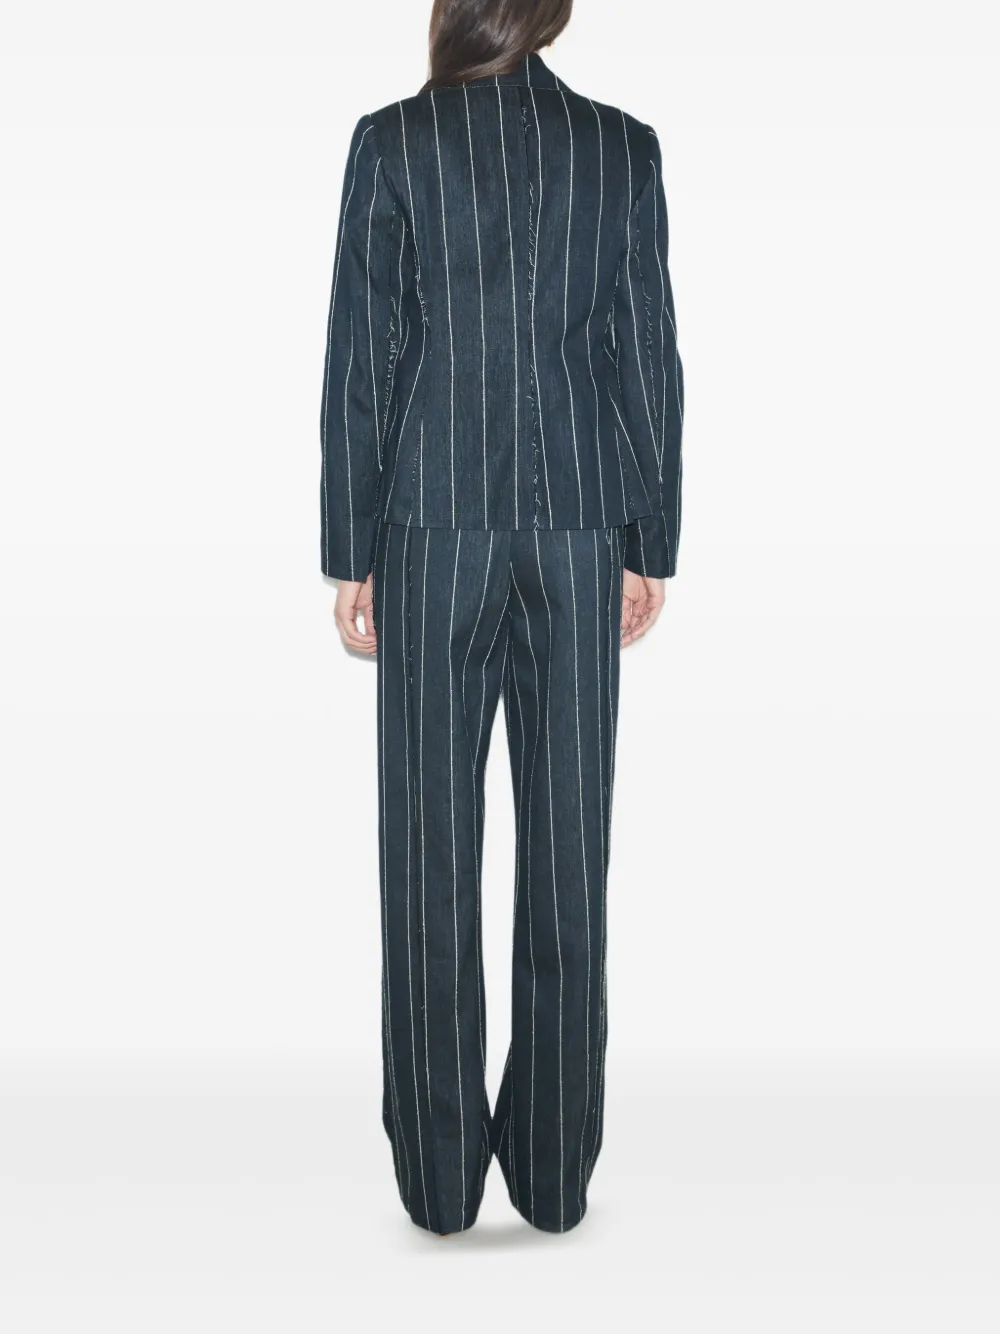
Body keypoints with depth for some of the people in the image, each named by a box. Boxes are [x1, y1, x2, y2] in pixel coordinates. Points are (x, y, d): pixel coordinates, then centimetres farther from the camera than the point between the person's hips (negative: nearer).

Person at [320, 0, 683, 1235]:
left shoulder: (393, 141, -1)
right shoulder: (624, 146, 5)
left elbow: (361, 358, -4)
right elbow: (647, 358, 2)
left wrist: (349, 553, 1)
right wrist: (649, 547, 7)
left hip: (434, 530, -2)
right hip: (578, 531, 2)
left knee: (432, 842, 5)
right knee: (566, 845, 6)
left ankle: (440, 1171, 14)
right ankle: (553, 1169, 17)